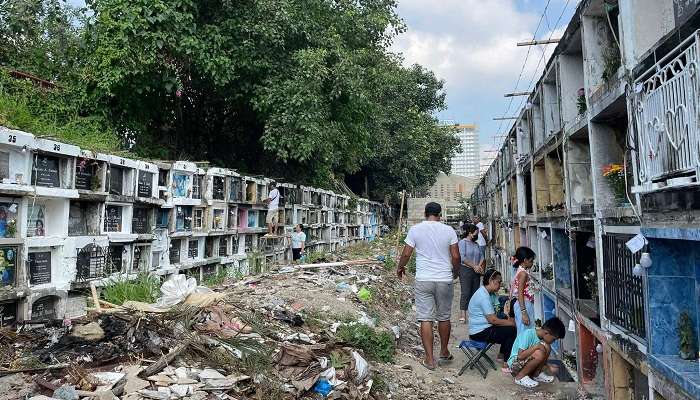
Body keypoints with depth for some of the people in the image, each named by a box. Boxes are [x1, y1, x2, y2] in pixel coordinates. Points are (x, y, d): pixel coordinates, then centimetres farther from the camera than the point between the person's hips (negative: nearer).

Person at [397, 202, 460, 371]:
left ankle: (430, 359, 5)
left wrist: (400, 267, 18)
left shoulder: (415, 229, -2)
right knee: (444, 317, 17)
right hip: (445, 280, 2)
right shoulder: (449, 230, 0)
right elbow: (456, 257, 0)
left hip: (423, 280, -1)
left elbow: (406, 253, -1)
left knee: (426, 319, 3)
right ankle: (444, 352, 32)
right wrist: (455, 272, 19)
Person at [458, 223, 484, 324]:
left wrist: (479, 267, -5)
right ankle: (463, 315, -11)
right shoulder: (462, 242, -3)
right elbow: (463, 258, -13)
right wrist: (474, 266, -14)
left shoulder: (476, 244, 18)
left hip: (476, 271, 7)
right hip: (465, 270, -7)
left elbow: (481, 257, 14)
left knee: (475, 292, 5)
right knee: (465, 292, -11)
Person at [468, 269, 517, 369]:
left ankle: (502, 355, 23)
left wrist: (508, 319, 2)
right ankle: (507, 363, -5)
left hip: (481, 329, 10)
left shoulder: (484, 293, 11)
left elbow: (492, 316, 17)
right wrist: (511, 323, -13)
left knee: (508, 328, 15)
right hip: (481, 333, -10)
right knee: (512, 330, -12)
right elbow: (493, 320, -23)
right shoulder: (484, 296, -22)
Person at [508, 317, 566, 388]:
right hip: (515, 364, -8)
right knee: (538, 354, -31)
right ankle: (520, 377, -11)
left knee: (547, 347, -7)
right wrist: (536, 346, -26)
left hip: (527, 363, 8)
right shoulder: (528, 334, -23)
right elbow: (520, 356, -28)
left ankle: (536, 374, 4)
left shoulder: (542, 337, 1)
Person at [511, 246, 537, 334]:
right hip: (524, 305, -10)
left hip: (526, 305, 10)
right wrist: (524, 313, -23)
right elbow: (520, 294, -20)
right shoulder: (523, 273, -15)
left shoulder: (521, 271, 13)